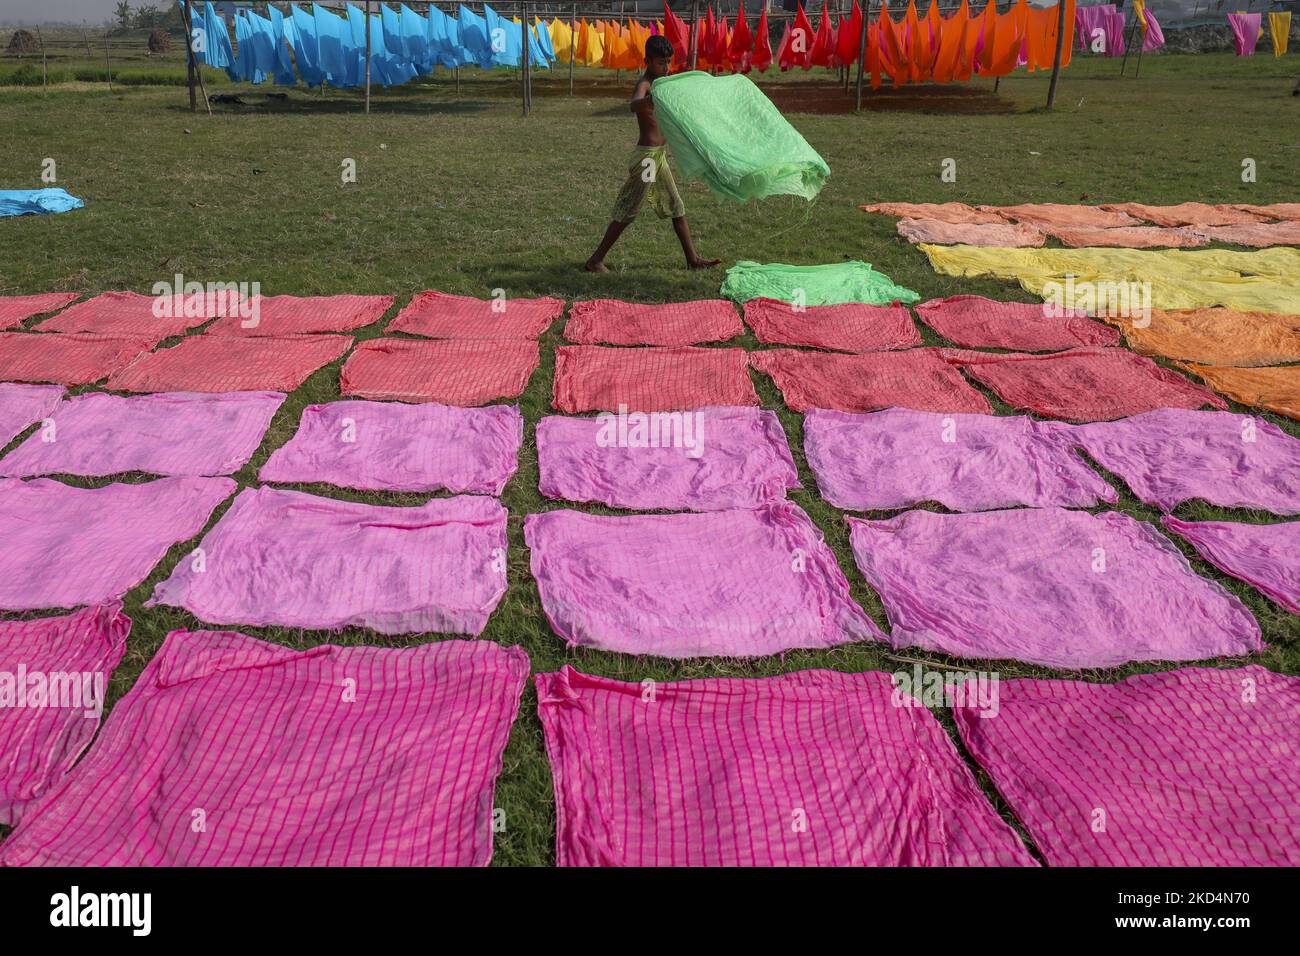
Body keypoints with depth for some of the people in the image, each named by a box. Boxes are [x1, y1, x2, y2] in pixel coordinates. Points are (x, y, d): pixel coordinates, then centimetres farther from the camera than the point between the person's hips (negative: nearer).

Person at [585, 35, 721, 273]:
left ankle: (693, 259, 19)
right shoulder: (644, 84, -16)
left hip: (659, 154, 9)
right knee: (628, 210, -5)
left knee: (676, 206, 12)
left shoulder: (660, 83, 11)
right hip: (646, 155, -9)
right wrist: (647, 101, -61)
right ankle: (596, 260, 2)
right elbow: (633, 105, -41)